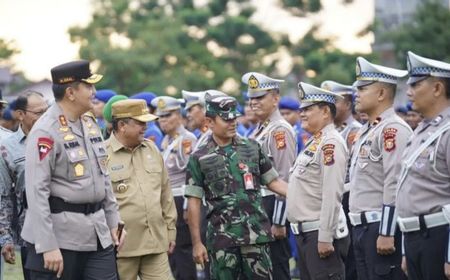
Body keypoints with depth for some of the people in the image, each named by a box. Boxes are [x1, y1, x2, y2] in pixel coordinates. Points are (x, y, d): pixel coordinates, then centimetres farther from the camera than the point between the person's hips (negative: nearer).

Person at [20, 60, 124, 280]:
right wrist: (47, 246, -22)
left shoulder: (90, 123, 11)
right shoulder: (45, 132, -15)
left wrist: (113, 220, 17)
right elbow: (37, 192, -19)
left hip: (98, 234, 7)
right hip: (60, 236, -7)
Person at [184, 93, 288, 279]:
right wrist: (196, 243, -2)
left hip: (256, 234, 1)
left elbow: (273, 181, 12)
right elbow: (194, 202, 1)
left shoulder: (252, 148, 7)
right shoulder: (199, 158, 1)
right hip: (222, 237, -1)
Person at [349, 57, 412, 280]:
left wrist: (387, 234, -23)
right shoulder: (366, 131, 18)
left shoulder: (393, 129, -13)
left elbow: (395, 186, -20)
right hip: (362, 228, 10)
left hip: (383, 228, -10)